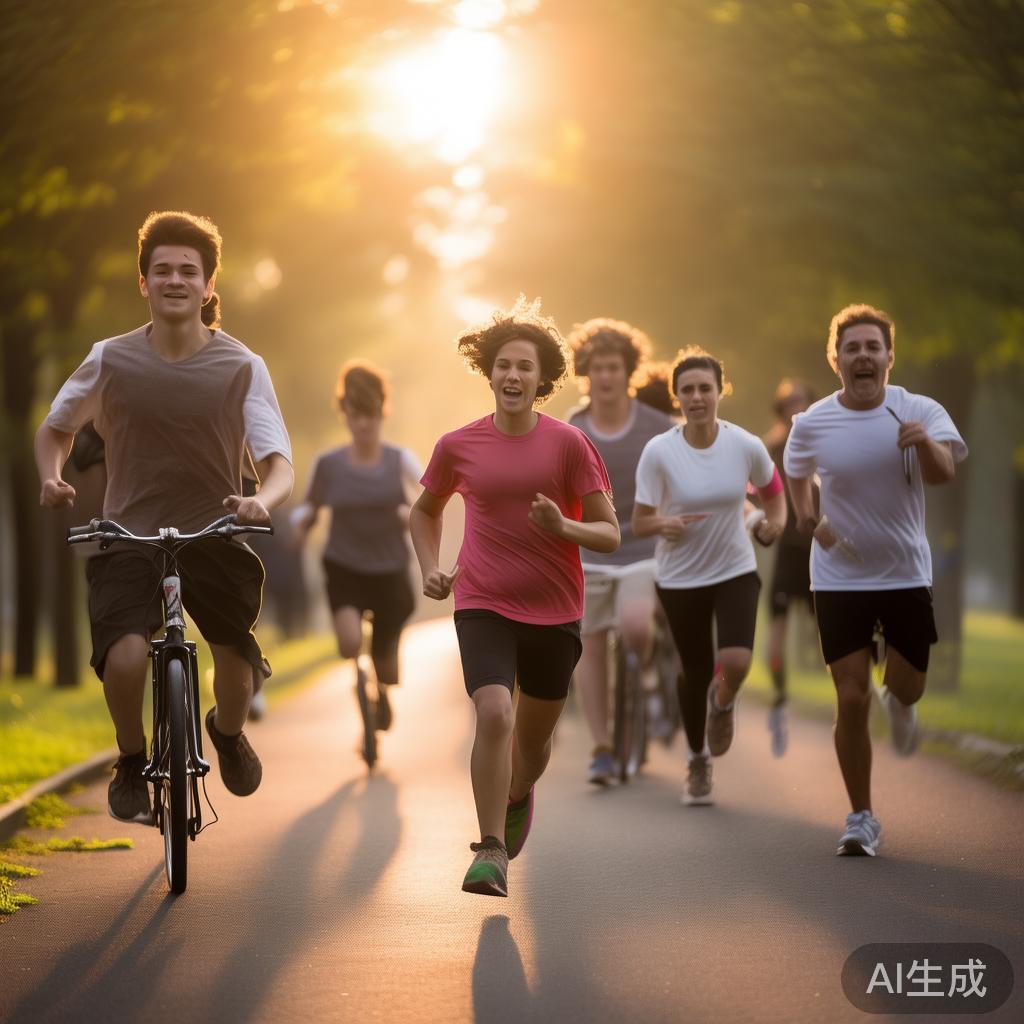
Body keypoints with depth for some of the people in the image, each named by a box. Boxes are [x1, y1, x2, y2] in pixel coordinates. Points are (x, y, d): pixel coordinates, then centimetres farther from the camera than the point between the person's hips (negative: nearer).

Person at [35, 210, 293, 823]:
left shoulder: (242, 368, -3)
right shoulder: (111, 360, -1)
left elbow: (279, 462, -8)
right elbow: (56, 429, 15)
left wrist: (263, 500, -31)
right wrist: (52, 478, -6)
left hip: (214, 534, 1)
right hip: (130, 536, -1)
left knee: (237, 662, -11)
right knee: (126, 657, -25)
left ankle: (229, 733, 27)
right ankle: (132, 763, 6)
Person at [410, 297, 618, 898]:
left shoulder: (569, 444, -5)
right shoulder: (458, 446, 0)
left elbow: (610, 535, -4)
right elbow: (427, 511, 20)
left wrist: (563, 527, -24)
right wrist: (431, 569, 4)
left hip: (555, 611, 1)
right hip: (482, 605, -1)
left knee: (534, 736, 15)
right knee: (494, 714, -23)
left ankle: (519, 795, 50)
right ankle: (492, 852, -17)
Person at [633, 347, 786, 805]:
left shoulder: (747, 446, -11)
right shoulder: (658, 452, -14)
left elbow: (772, 489, 10)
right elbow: (639, 523, -9)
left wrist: (775, 521, -11)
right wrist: (664, 525, -31)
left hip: (736, 571, 0)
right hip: (680, 578, 0)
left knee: (736, 663, -20)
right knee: (695, 672, 8)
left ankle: (722, 702, 19)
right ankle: (698, 760, 34)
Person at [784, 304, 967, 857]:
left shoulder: (920, 413, -12)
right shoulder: (811, 425, -6)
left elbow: (943, 474, -29)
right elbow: (796, 474, 15)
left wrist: (925, 443, -50)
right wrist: (808, 518, -4)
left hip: (906, 575, 0)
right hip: (840, 579, 0)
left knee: (906, 687, 10)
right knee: (851, 700, -4)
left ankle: (898, 703, 51)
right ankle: (860, 817, 9)